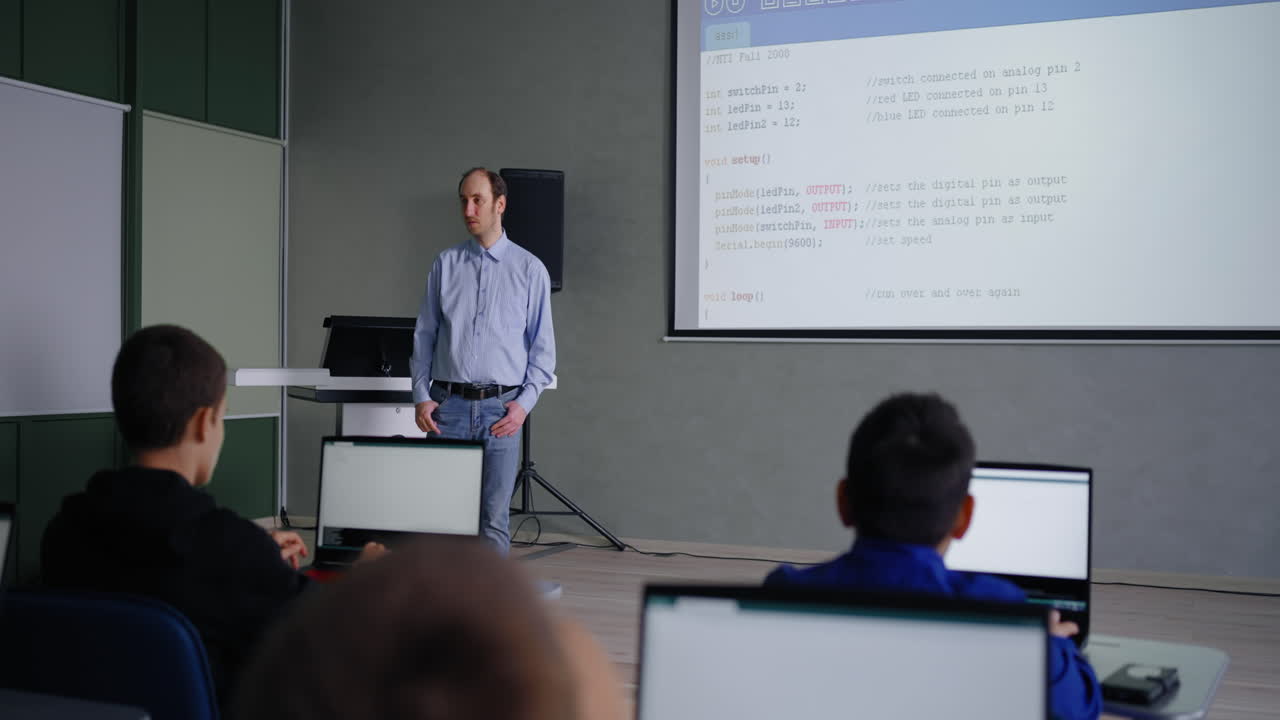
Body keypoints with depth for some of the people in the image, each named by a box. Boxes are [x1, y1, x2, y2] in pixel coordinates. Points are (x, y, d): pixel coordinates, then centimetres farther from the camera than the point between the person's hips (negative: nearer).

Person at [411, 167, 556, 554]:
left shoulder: (529, 269, 2)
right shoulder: (446, 263, 8)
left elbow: (543, 346, 2)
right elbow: (424, 335, 9)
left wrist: (524, 403, -7)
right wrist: (421, 396, 1)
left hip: (501, 408, -2)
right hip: (449, 403, 2)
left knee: (494, 515, 2)